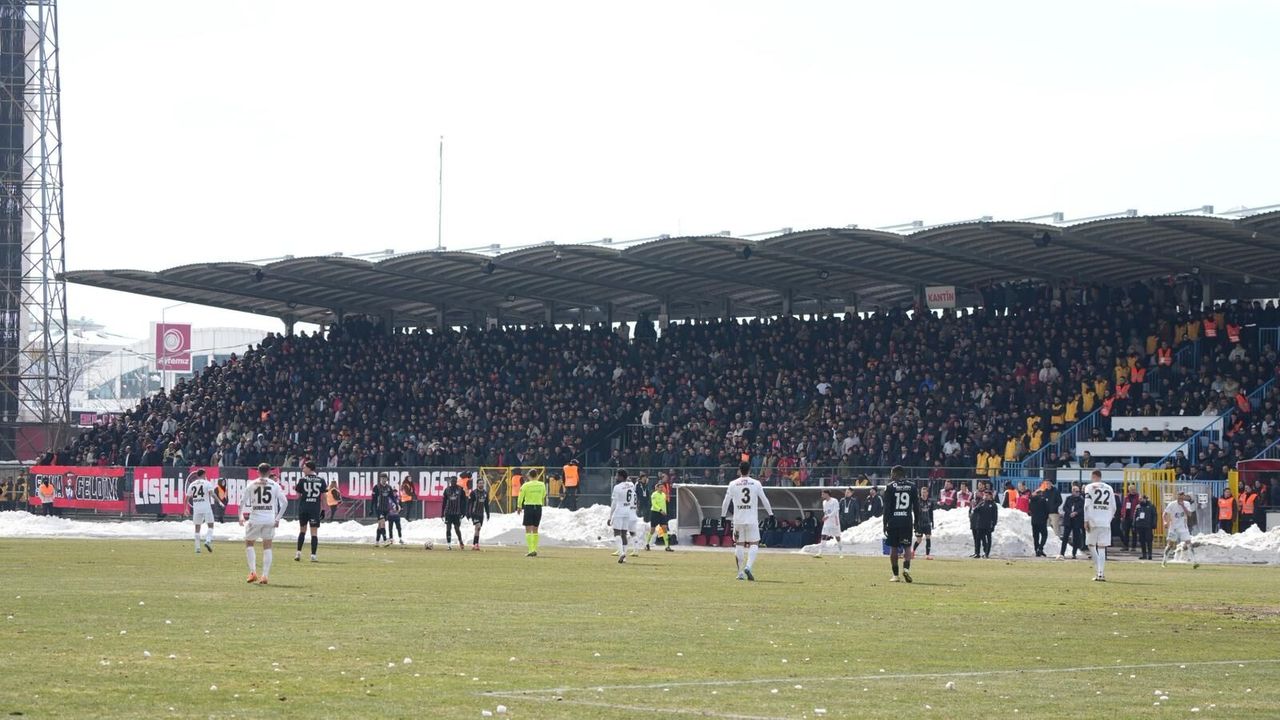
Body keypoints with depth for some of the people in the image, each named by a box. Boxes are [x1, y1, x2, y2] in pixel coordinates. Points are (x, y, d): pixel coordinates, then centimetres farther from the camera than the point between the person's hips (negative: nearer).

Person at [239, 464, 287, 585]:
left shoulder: (251, 485, 0)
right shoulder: (274, 485, 2)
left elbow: (243, 501, -3)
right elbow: (284, 502, -1)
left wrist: (241, 517, 8)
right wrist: (278, 518, 5)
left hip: (255, 519, -1)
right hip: (270, 520, 1)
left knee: (249, 544, 16)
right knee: (267, 547, 9)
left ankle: (253, 572, 1)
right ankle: (265, 576, 2)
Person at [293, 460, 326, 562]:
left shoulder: (302, 480, -3)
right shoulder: (321, 480, 2)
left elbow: (298, 495, 2)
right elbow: (323, 497, 2)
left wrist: (295, 488, 21)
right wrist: (323, 510, 8)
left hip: (303, 507, 0)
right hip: (315, 508, 0)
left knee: (302, 530, 15)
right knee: (314, 532, 1)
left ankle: (298, 552, 10)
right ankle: (313, 555, -4)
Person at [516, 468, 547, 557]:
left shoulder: (525, 485, -8)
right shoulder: (542, 485, 1)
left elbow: (520, 497, -3)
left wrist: (519, 507, 14)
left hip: (528, 507, -4)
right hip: (538, 507, 4)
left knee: (528, 530, -3)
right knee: (535, 530, 15)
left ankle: (531, 550, -13)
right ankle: (534, 550, 16)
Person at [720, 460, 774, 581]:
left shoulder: (733, 484, 0)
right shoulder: (756, 484, -1)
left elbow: (726, 501, 3)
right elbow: (764, 500, 4)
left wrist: (723, 515, 14)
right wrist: (770, 513, 14)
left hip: (738, 520, 1)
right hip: (752, 520, -1)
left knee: (739, 545, 9)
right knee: (754, 544, 3)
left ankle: (740, 573, 10)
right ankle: (748, 567, -19)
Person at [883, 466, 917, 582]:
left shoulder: (890, 487, -3)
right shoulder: (912, 486, 5)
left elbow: (887, 508, -5)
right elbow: (916, 507, 6)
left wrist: (885, 524, -1)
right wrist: (916, 522, 14)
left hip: (893, 521, -1)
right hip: (907, 521, 1)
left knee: (893, 548, 7)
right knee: (907, 547, 7)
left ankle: (895, 575, 6)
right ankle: (906, 568, -18)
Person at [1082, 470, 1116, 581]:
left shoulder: (1090, 487, 0)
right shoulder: (1109, 489, 12)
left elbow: (1087, 505, -8)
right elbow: (1113, 507, 12)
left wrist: (1086, 521, -6)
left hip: (1093, 522, -3)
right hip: (1105, 522, 3)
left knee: (1091, 545, 9)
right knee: (1102, 547, 5)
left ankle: (1099, 571, -4)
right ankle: (1101, 573, -4)